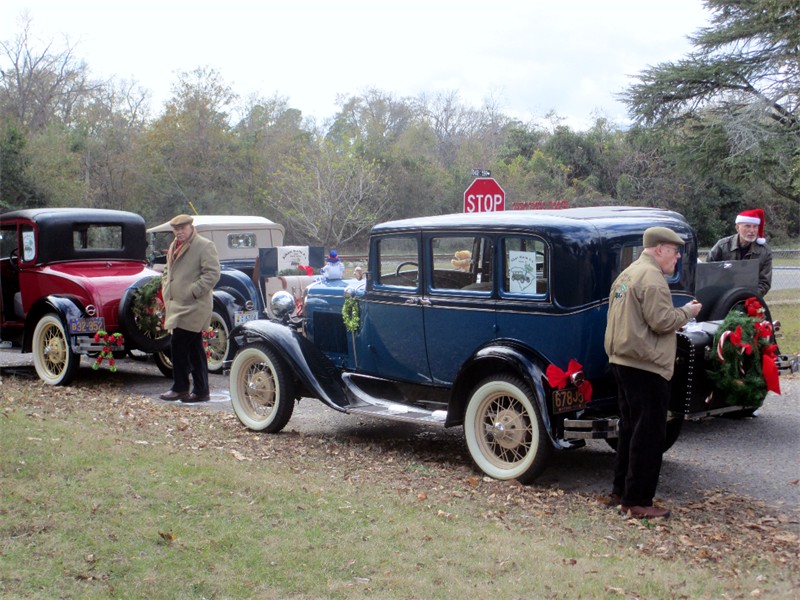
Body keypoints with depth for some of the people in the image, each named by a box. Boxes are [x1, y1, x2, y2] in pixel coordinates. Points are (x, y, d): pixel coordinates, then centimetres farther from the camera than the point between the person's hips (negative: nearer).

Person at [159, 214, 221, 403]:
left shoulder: (205, 246, -8)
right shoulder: (174, 247, 19)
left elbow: (212, 273, -16)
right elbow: (167, 271, 31)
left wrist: (192, 292, -18)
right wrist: (166, 290, 14)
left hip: (193, 307, -9)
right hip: (178, 306, 9)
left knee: (179, 345, -11)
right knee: (194, 349, 10)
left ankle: (180, 388, -1)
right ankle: (200, 391, 14)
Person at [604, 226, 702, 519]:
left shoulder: (627, 274, 16)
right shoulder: (652, 278, -15)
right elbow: (661, 321, -21)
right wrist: (687, 312, -4)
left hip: (622, 361, 10)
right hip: (646, 366, -10)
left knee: (630, 428, 17)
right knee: (649, 434, -4)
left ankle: (620, 491, 24)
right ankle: (637, 502, 0)